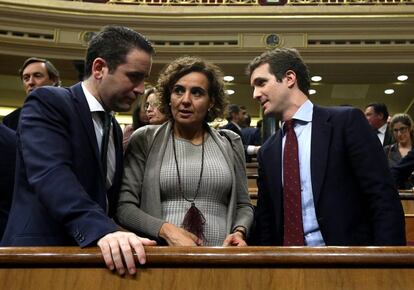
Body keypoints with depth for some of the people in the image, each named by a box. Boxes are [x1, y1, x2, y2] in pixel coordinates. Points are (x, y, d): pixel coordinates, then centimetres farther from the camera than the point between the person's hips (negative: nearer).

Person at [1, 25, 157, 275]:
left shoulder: (114, 129, 15)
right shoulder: (48, 102, -8)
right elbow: (50, 174, -25)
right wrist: (101, 230, -38)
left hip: (98, 255, 7)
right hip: (43, 253, -7)